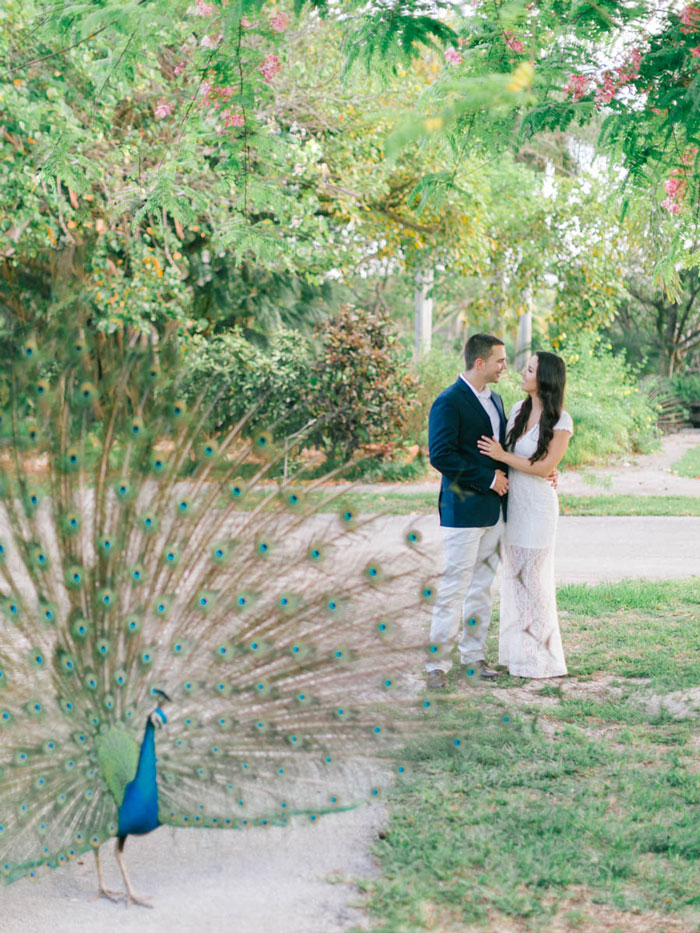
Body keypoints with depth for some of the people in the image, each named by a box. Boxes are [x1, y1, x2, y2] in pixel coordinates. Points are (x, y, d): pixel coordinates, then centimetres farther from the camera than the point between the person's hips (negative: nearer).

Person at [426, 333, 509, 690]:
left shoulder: (495, 400, 14)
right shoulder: (449, 402, -13)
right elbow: (440, 455, -21)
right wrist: (488, 479, -17)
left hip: (494, 509, 8)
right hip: (463, 509, -8)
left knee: (482, 585, 14)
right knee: (454, 587, -5)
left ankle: (473, 656, 23)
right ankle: (436, 663, 2)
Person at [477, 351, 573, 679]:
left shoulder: (560, 420, -10)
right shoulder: (517, 410, 7)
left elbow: (545, 467, -13)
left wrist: (502, 456, -14)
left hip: (537, 505, -6)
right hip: (511, 501, 6)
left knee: (534, 579, 0)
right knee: (513, 575, 10)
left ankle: (540, 655, 11)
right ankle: (516, 649, 19)